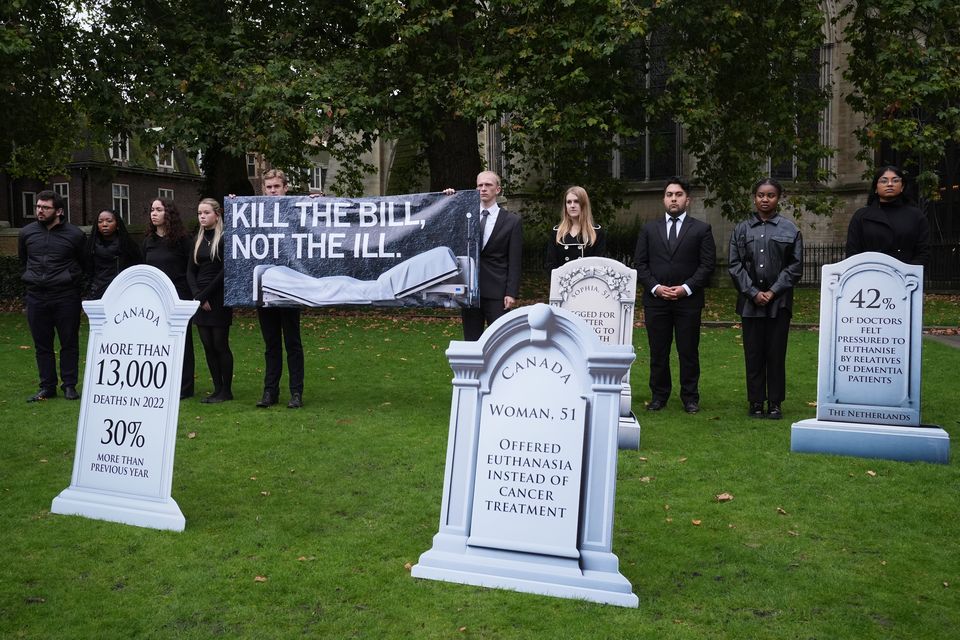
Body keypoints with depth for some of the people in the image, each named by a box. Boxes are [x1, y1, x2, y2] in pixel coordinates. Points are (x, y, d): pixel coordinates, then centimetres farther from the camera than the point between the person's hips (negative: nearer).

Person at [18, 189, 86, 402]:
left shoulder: (75, 235, -3)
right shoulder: (26, 233, 6)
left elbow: (85, 264, 9)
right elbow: (23, 262, 21)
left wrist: (71, 279, 4)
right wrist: (32, 279, 13)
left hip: (66, 297, -3)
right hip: (36, 297, 3)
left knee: (69, 343, 3)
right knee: (42, 344, 8)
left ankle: (70, 385, 13)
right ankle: (47, 387, 16)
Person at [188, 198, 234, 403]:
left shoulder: (225, 238, -6)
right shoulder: (198, 240, 13)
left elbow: (225, 271, -12)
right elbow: (190, 271, 10)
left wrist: (204, 295, -13)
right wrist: (197, 295, -6)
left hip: (219, 299, -6)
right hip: (200, 300, 6)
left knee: (220, 344, -3)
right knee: (207, 346, 6)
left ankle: (226, 390, 7)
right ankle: (217, 389, 13)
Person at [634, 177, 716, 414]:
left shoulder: (701, 229, 5)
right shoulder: (649, 229, 10)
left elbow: (707, 265, 0)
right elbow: (640, 264, 6)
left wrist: (686, 288, -11)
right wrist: (656, 287, -8)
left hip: (688, 301, -1)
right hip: (655, 299, 2)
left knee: (689, 352, 3)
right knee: (658, 352, 6)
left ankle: (690, 397, 14)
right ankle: (659, 396, 17)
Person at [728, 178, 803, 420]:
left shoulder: (790, 229, 4)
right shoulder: (742, 229, 7)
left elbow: (795, 266, 1)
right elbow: (735, 265, 4)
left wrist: (773, 292, -8)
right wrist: (753, 293, -7)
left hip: (779, 301, -1)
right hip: (750, 301, 1)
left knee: (776, 353, 3)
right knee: (753, 353, 4)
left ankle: (775, 403, 12)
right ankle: (756, 402, 13)